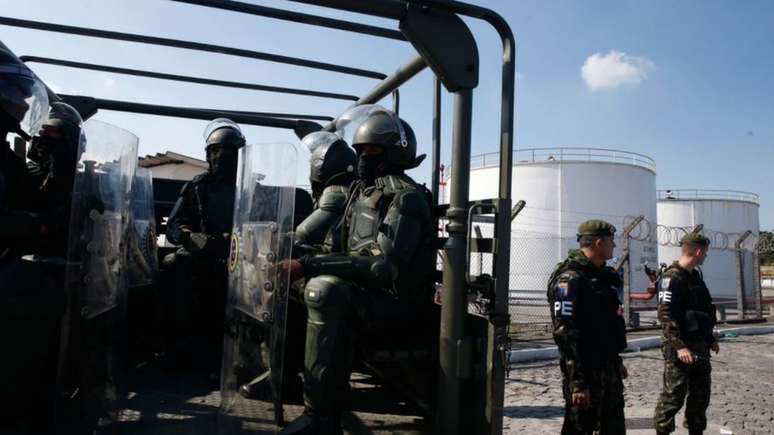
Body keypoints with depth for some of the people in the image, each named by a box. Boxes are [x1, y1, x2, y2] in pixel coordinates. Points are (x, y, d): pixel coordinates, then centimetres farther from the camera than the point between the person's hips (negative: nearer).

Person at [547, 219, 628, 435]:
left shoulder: (602, 275, 12)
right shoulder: (570, 279, -19)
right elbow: (566, 334, -24)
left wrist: (616, 361, 22)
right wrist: (578, 383, -26)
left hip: (609, 370, 10)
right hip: (586, 371, -10)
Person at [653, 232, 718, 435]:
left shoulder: (695, 275, 13)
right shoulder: (672, 277, -16)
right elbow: (665, 315, -22)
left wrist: (711, 339, 23)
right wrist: (679, 346, -26)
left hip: (700, 347, 9)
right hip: (680, 349, -9)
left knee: (700, 395, 16)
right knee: (673, 396, -3)